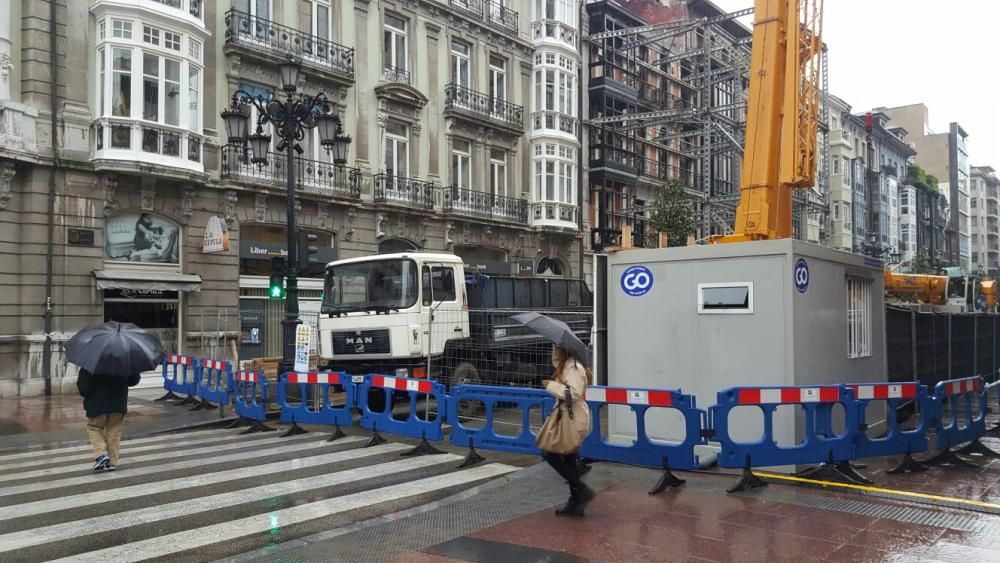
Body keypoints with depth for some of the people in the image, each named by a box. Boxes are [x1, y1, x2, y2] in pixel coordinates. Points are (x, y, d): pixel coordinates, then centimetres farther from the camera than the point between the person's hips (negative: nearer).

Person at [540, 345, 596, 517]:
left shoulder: (573, 368, -19)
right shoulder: (566, 365, 11)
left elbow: (574, 393, -28)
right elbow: (556, 361, 31)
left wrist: (551, 385, -22)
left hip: (574, 421, -10)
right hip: (570, 419, 10)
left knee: (550, 453, -7)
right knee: (569, 459, 13)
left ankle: (581, 490, -5)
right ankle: (576, 503, 18)